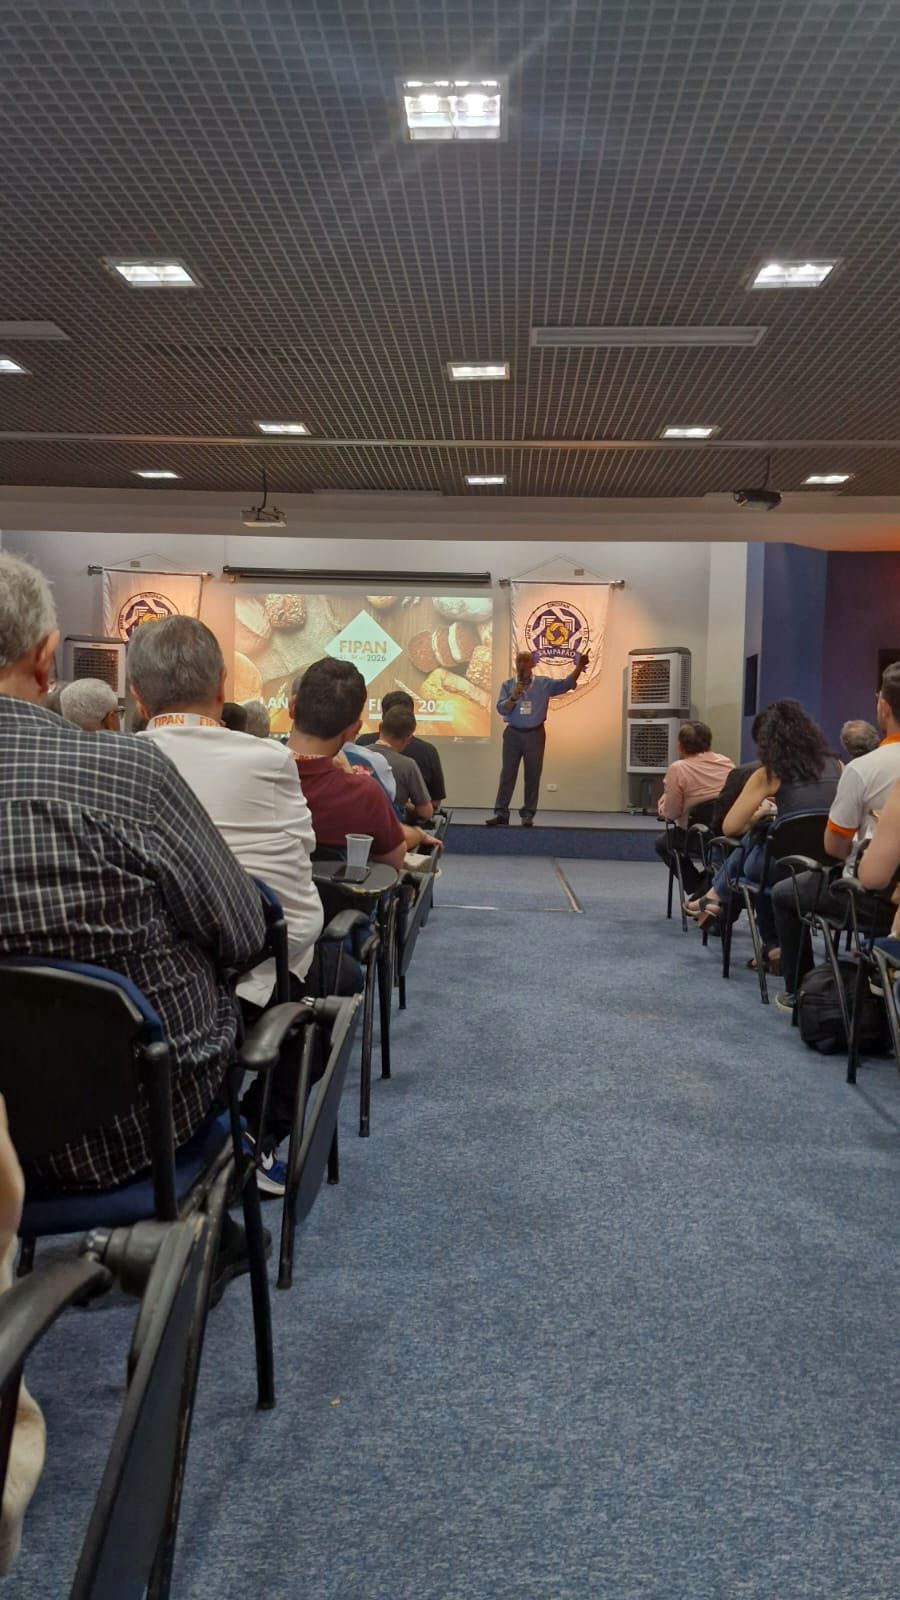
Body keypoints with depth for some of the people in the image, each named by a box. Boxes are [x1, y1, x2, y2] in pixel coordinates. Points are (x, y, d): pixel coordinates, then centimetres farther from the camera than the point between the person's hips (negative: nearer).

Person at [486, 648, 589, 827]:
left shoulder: (544, 684, 3)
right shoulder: (508, 685, 2)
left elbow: (567, 683, 0)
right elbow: (501, 709, -5)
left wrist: (579, 666, -10)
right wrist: (514, 697, -21)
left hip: (535, 734, 0)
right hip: (513, 734, 0)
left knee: (533, 776, 4)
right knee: (507, 774, 1)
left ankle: (528, 814, 12)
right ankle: (501, 813, 2)